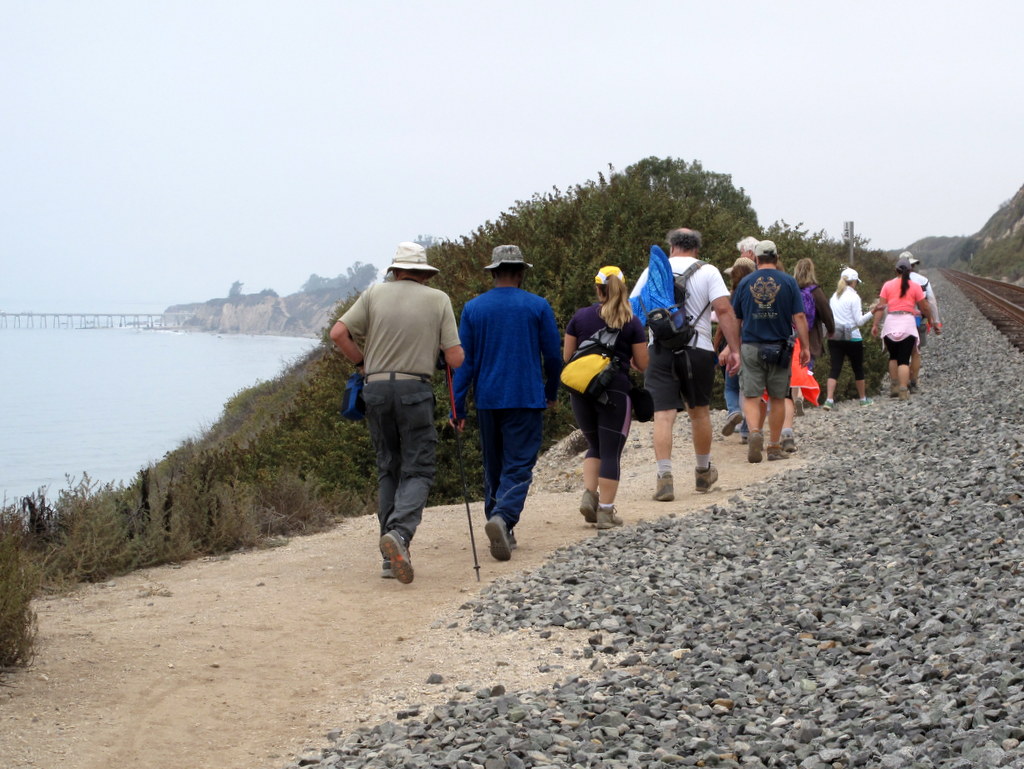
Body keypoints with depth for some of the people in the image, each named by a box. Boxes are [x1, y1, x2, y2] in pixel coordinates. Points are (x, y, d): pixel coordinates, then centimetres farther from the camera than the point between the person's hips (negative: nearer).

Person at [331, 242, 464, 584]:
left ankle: (392, 556, 11)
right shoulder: (438, 300, 4)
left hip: (376, 388, 3)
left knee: (389, 470, 13)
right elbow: (455, 359, -1)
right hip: (415, 389, -3)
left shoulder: (374, 294, 7)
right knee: (418, 470, 1)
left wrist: (362, 362, 13)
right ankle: (399, 532, -26)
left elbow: (338, 333, -2)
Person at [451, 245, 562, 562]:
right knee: (519, 466, -4)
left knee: (493, 467, 14)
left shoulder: (473, 308, 2)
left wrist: (458, 407, 3)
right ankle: (503, 517, -28)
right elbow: (553, 355, 3)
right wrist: (551, 393, 19)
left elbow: (464, 360, 1)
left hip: (487, 400, 3)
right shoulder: (538, 306, -2)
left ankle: (503, 534, 16)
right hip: (526, 399, -3)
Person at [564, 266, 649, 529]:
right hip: (615, 391, -3)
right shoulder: (632, 323, -1)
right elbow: (643, 364, 0)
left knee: (595, 446, 20)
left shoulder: (580, 317, 4)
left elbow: (566, 356, 7)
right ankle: (606, 511, 0)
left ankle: (589, 494, 1)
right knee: (611, 451, 2)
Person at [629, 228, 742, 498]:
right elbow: (724, 309, -8)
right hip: (698, 349, 0)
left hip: (659, 350, 0)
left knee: (663, 415, -4)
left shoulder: (652, 271, 8)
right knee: (699, 411, 16)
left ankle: (664, 477, -15)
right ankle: (703, 472, 30)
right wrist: (734, 349, -8)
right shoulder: (707, 271, 2)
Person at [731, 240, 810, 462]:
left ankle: (755, 432, -23)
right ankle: (774, 447, 13)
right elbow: (799, 316, -5)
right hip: (779, 348, 0)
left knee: (751, 396, 3)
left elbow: (735, 319, 8)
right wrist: (805, 346, 1)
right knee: (777, 398, 9)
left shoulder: (745, 282, 3)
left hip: (751, 347, 0)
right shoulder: (788, 281, -1)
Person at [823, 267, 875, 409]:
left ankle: (829, 400, -16)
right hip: (852, 337, -4)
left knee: (834, 369, -1)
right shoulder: (854, 297, -8)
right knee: (858, 369, 12)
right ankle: (863, 398, 25)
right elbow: (859, 321, -11)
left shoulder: (834, 297, 9)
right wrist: (871, 313, -6)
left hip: (835, 337, 4)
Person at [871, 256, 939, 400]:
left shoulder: (888, 285, 4)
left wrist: (875, 324, -1)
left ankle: (894, 387, 18)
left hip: (891, 323, 1)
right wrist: (932, 322, 17)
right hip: (908, 323, -1)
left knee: (893, 357, 19)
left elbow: (880, 306, -2)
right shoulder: (915, 287, 2)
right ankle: (903, 390, -12)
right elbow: (925, 308, 4)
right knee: (904, 359, -1)